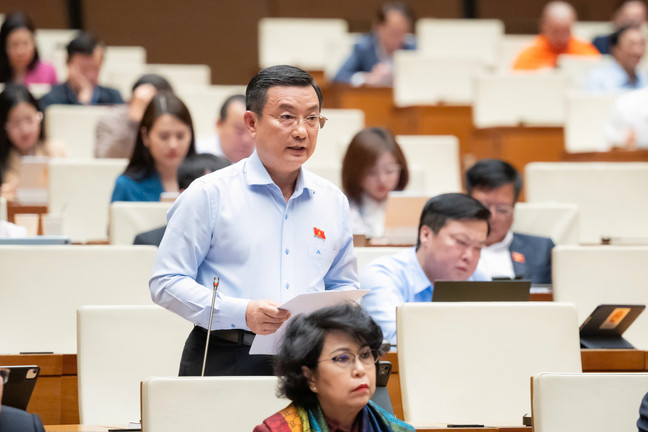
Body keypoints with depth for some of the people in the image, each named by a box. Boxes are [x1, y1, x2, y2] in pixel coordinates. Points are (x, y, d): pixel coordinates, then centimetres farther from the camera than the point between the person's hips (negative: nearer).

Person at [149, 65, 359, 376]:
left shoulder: (334, 202, 18)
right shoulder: (209, 195, 3)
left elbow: (344, 285, 29)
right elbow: (166, 283, -1)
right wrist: (242, 314, -14)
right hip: (226, 362, -4)